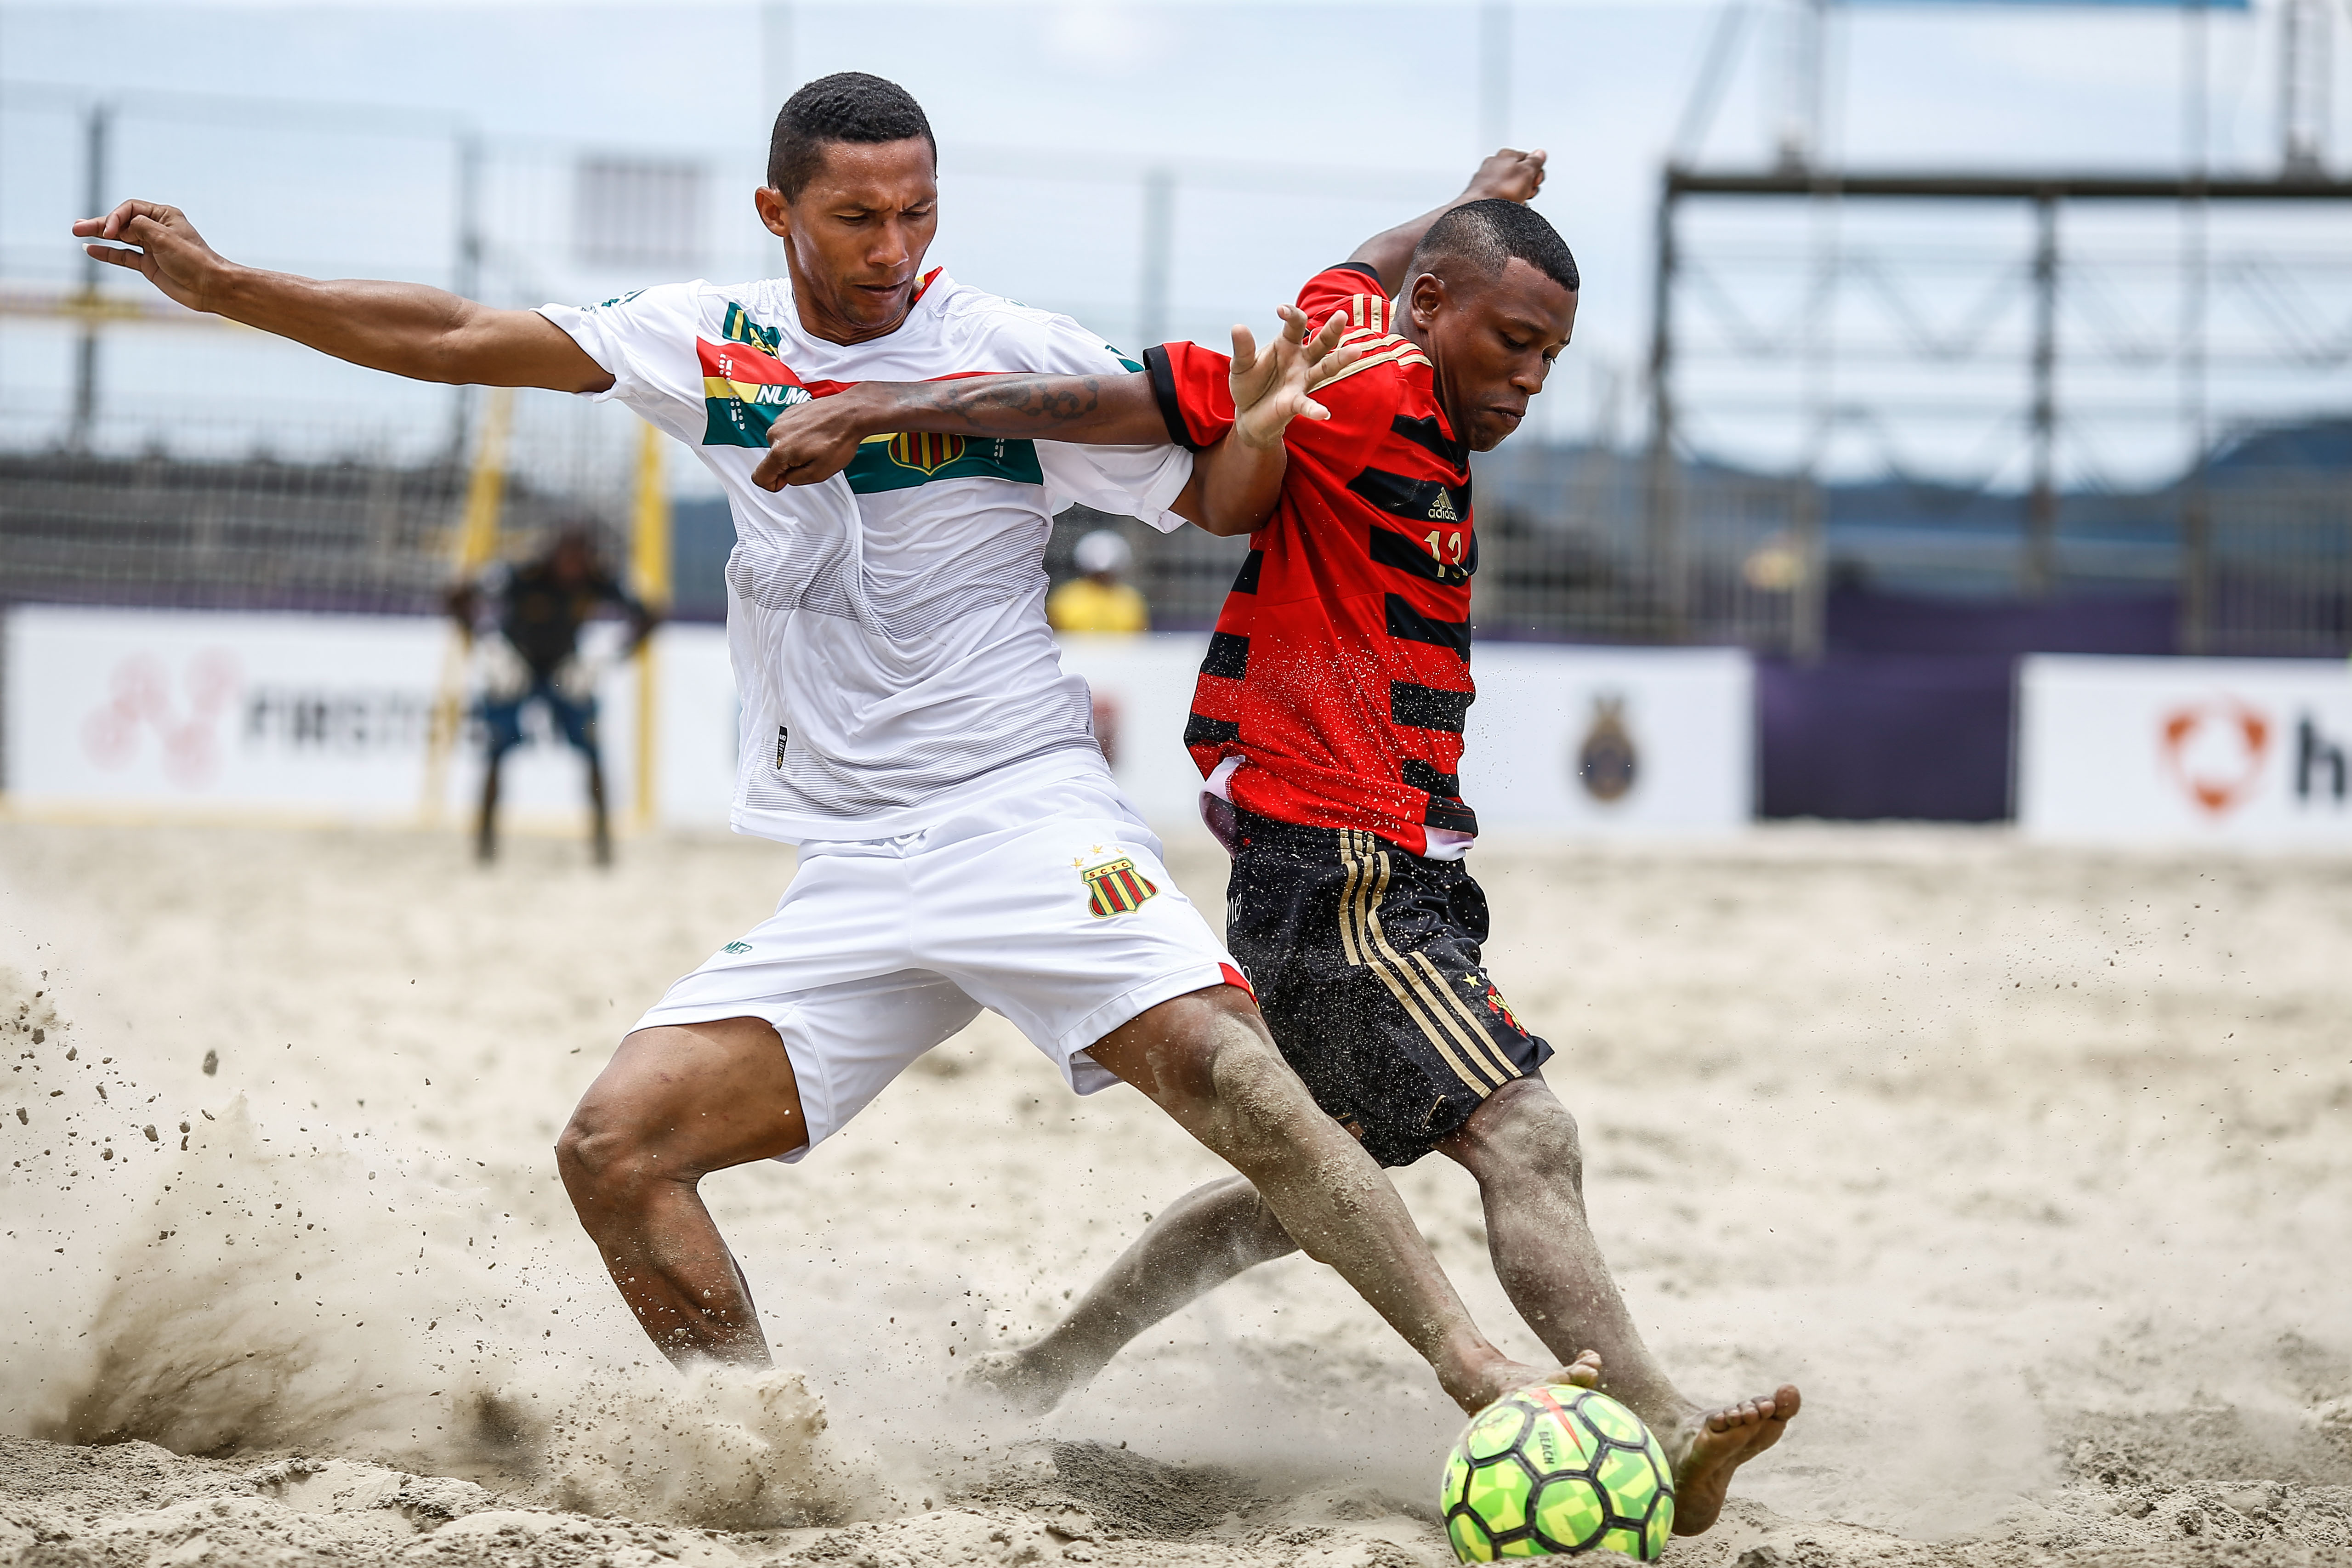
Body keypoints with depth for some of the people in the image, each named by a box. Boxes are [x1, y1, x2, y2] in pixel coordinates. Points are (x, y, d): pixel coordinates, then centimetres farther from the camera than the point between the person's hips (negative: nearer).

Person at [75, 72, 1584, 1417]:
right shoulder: (715, 342, 8)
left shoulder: (1020, 357, -3)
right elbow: (458, 340, 15)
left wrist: (1261, 426, -19)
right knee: (616, 1147, -9)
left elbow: (1216, 497, 4)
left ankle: (1475, 1365, -28)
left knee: (1223, 1067, -27)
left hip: (1028, 814, -5)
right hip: (842, 880, 5)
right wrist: (222, 283, 13)